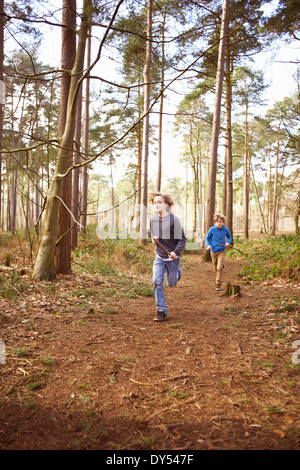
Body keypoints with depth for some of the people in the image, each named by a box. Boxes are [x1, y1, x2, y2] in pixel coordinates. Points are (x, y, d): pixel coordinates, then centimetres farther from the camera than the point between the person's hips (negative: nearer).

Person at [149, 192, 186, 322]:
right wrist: (153, 239, -6)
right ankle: (161, 311, -4)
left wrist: (176, 252, -25)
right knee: (156, 281, -13)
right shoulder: (153, 219, -1)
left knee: (171, 283, 13)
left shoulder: (173, 219, -15)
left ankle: (177, 271, 48)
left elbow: (182, 239, -11)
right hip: (159, 257, 3)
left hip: (172, 257, -3)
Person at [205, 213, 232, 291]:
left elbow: (229, 237, 12)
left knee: (219, 267, -13)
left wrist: (228, 242, -9)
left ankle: (218, 284, -3)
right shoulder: (212, 229, -10)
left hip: (221, 251, -1)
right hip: (213, 251, 1)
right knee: (215, 268, 13)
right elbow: (207, 238, 2)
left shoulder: (226, 230, -6)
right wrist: (208, 245, -15)